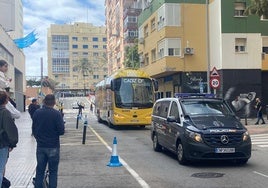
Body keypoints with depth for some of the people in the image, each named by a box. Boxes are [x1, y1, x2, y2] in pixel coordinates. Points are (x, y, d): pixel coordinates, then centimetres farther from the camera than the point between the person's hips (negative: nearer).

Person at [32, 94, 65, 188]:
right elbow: (61, 131, -15)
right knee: (53, 171, 6)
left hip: (40, 146, 4)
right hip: (53, 147, -4)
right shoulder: (56, 114, -15)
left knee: (39, 170, 13)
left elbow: (34, 130, 6)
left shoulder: (37, 113, -2)